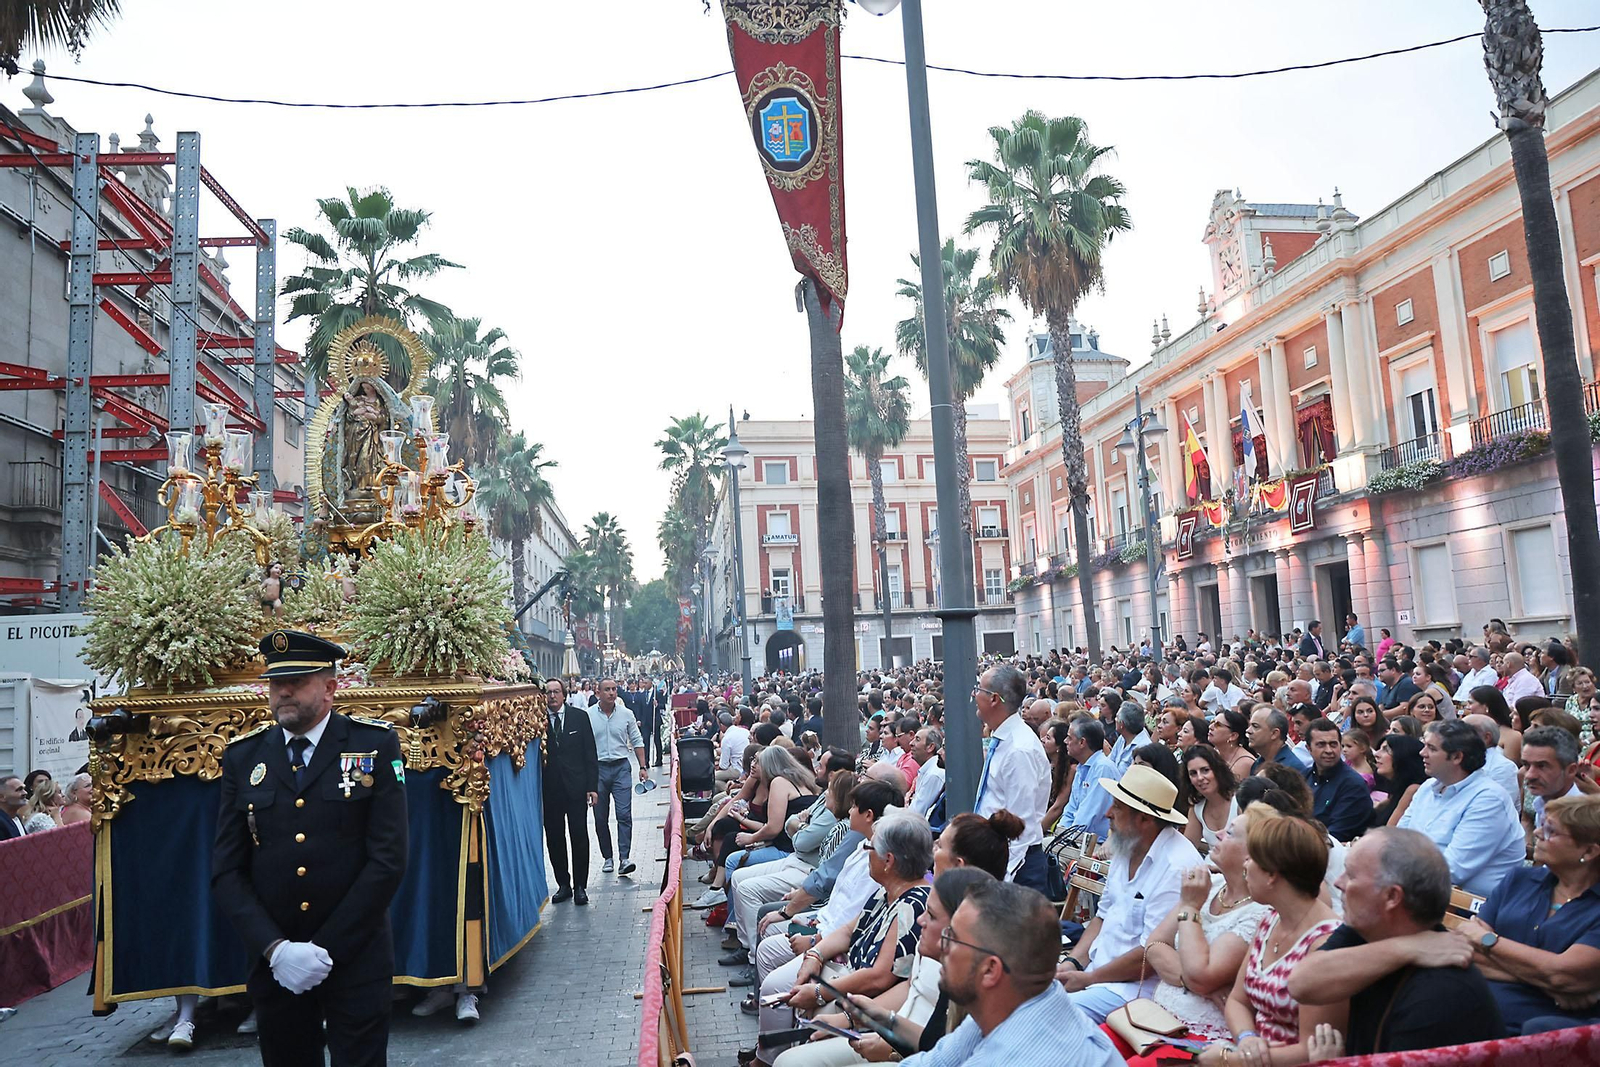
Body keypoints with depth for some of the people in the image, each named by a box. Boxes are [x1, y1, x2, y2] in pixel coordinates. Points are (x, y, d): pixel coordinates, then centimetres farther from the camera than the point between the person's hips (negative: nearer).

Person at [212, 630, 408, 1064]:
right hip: (272, 961, 3)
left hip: (356, 960, -2)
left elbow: (388, 860, -10)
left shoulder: (375, 745, -6)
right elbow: (227, 870, 1)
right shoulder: (243, 757, 3)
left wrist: (326, 948, -12)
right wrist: (275, 948, -11)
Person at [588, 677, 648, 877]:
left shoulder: (626, 715, 3)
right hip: (597, 768, 0)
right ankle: (607, 857, 20)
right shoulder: (588, 716, -2)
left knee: (624, 814, -10)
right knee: (601, 817, 7)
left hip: (621, 767, 0)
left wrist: (643, 767, 6)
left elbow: (637, 741, 10)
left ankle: (624, 858, -12)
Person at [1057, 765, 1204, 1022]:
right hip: (1097, 967, 9)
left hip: (1136, 987, -9)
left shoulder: (1177, 866, -21)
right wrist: (1072, 962, 1)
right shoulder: (1126, 849, 9)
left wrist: (1088, 978, -14)